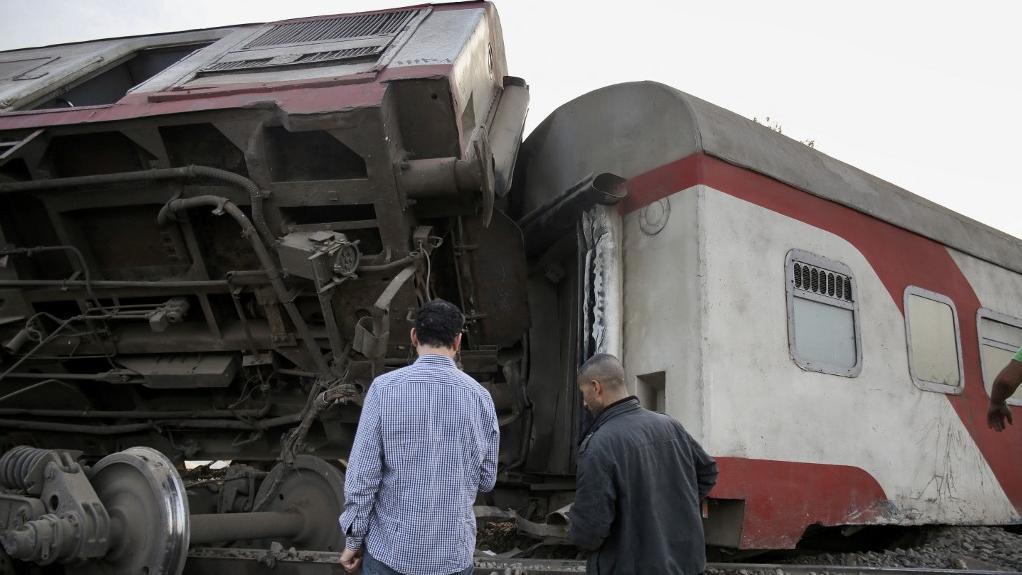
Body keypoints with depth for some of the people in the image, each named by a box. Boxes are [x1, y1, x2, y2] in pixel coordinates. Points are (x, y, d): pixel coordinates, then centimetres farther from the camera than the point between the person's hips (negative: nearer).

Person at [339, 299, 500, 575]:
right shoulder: (479, 396, -4)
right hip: (452, 553, 2)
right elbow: (487, 480, 5)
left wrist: (354, 539, 1)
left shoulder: (384, 388, -10)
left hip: (390, 548, -1)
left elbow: (362, 474, -10)